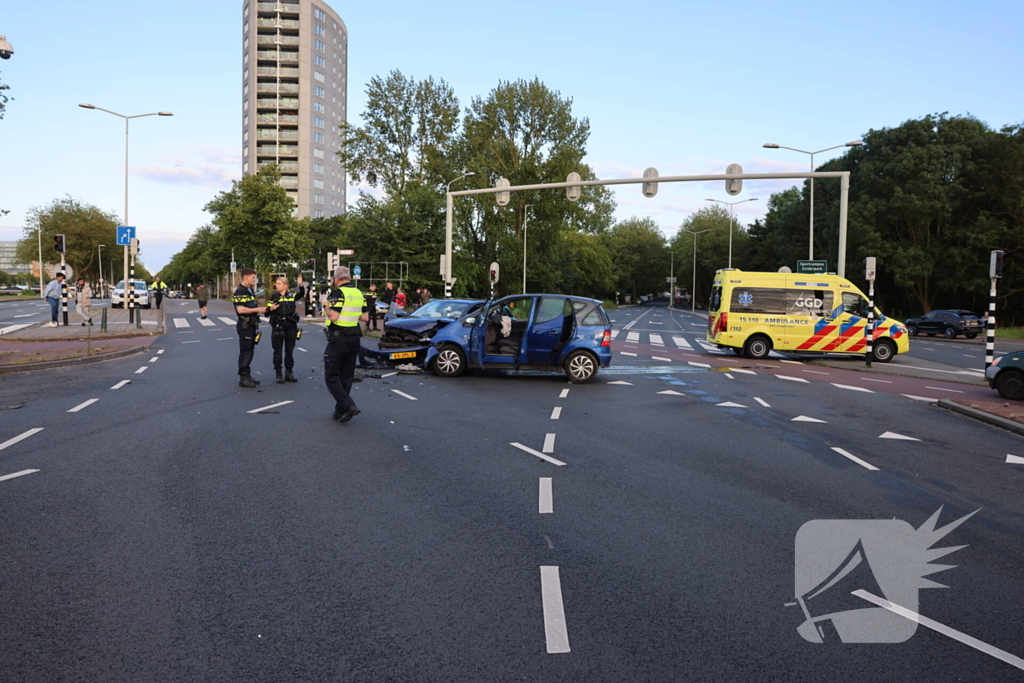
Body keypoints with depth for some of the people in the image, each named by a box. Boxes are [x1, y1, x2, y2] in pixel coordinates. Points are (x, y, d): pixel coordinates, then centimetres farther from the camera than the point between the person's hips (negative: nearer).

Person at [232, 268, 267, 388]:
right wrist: (257, 309, -17)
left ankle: (247, 375, 22)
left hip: (252, 325, 9)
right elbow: (240, 309, -25)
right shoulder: (240, 292, -15)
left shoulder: (250, 291, 16)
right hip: (245, 326, -9)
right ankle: (243, 378, 1)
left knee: (250, 352, 14)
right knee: (245, 352, -5)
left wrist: (260, 308, 6)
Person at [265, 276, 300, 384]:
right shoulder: (274, 297, 3)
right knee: (278, 351, 2)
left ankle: (288, 373, 18)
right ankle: (278, 374, 9)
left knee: (289, 351, 8)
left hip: (291, 326, 1)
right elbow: (267, 313, 3)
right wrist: (271, 309, -18)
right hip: (278, 327, -1)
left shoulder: (292, 295, 5)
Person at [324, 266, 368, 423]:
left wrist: (326, 309, -3)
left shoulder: (338, 293, -13)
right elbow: (365, 317, 12)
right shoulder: (358, 293, 10)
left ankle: (348, 406, -13)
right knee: (346, 377, 13)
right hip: (354, 339, 7)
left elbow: (334, 316, -22)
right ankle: (340, 412, 18)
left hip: (338, 339, -7)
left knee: (331, 376, 1)